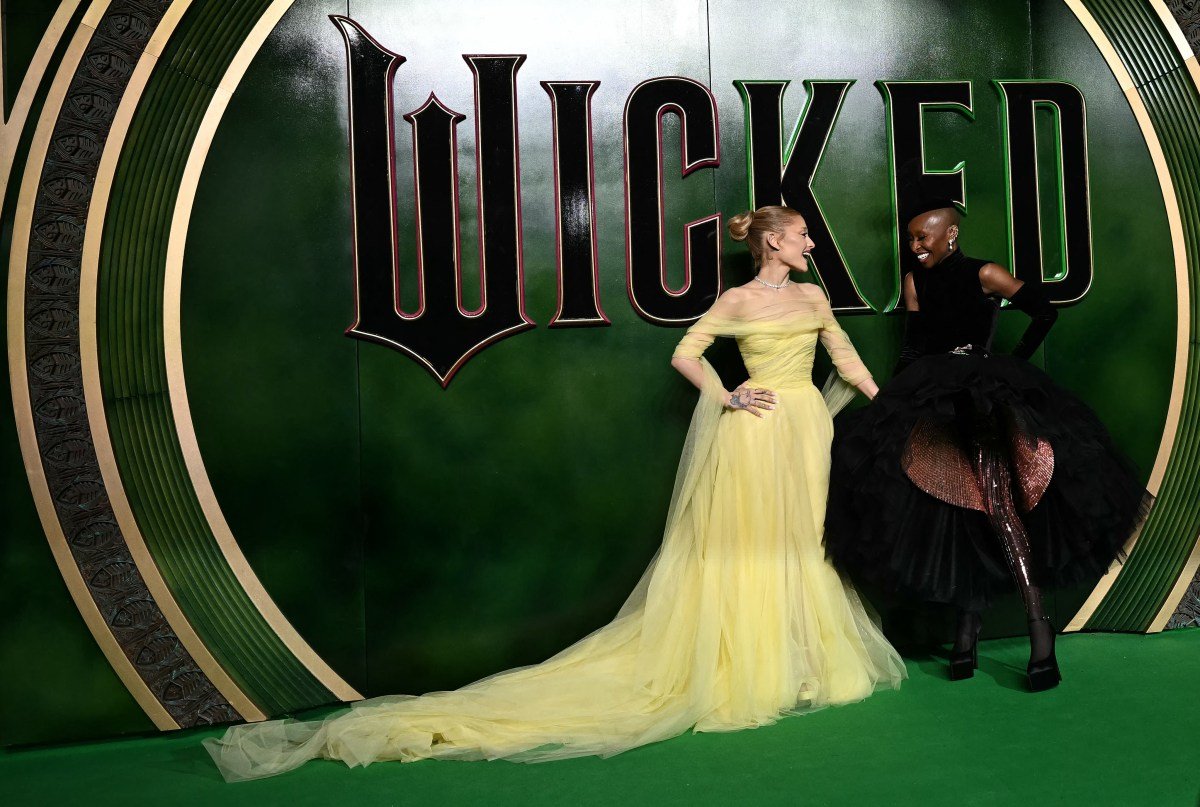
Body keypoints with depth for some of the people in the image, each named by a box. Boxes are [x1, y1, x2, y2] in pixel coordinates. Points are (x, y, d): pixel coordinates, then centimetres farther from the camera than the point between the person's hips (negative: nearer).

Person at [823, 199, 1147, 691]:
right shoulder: (914, 282, 11)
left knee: (995, 502, -19)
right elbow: (912, 351, 10)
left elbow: (1045, 312, 3)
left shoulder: (984, 275, -1)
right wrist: (892, 406, 2)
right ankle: (967, 630, 9)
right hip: (936, 406, 5)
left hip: (986, 395, -4)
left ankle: (1039, 624, -18)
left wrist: (1014, 362, 1)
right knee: (958, 514, 4)